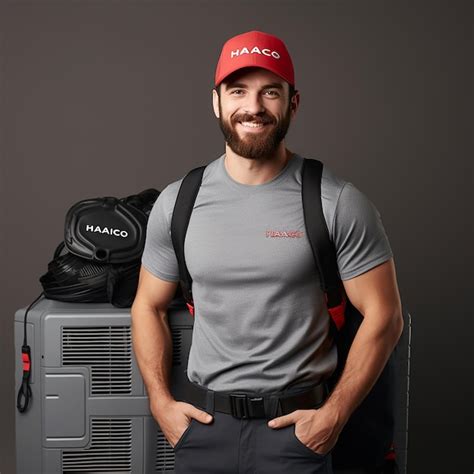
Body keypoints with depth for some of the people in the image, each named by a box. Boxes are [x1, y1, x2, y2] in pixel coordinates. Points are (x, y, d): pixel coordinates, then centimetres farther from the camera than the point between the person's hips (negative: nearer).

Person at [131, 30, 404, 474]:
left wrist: (335, 414, -10)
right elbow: (148, 306, 9)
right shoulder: (178, 202, -1)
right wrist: (161, 403, 1)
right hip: (205, 421, 3)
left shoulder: (339, 203, -10)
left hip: (297, 423, -2)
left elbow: (382, 314, -6)